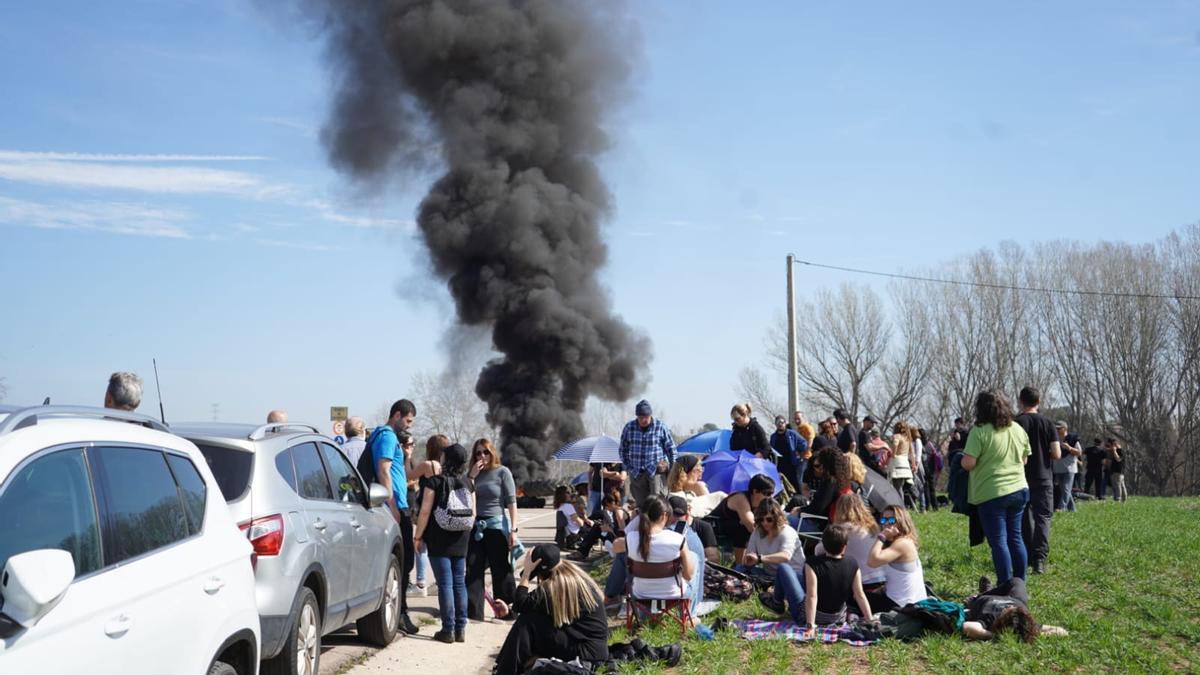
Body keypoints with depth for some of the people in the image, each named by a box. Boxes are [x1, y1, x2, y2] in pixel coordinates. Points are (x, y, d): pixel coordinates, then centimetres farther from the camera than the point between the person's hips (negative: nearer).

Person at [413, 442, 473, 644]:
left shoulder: (436, 482, -9)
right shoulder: (467, 483, 6)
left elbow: (425, 512, -11)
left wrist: (418, 536, -3)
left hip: (439, 540, -5)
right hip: (461, 540, 5)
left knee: (445, 583, -3)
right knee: (459, 582, 9)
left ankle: (448, 630, -3)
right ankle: (460, 629, 11)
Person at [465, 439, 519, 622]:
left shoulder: (502, 472, -3)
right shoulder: (473, 474, 10)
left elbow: (511, 502, -6)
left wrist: (513, 529, -14)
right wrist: (471, 477, -9)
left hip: (496, 526, -4)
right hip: (476, 527, 4)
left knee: (501, 572, 3)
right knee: (473, 571, 1)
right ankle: (473, 612, 5)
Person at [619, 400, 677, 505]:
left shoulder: (661, 427, -3)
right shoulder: (629, 427, 3)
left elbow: (671, 449, 4)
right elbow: (623, 449, 13)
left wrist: (673, 470, 3)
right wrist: (628, 468, 9)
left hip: (657, 470, -3)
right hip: (636, 473, 3)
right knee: (641, 503, 5)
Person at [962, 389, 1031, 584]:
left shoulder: (980, 431, -15)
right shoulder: (1018, 429, 7)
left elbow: (968, 463, -19)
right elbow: (1024, 460, 16)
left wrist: (962, 458, 1)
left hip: (992, 494, -6)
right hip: (1019, 489, 6)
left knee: (999, 541, -1)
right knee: (1016, 537, 15)